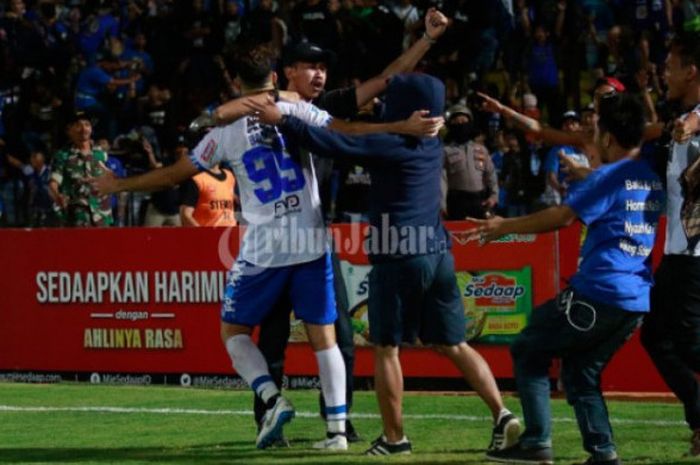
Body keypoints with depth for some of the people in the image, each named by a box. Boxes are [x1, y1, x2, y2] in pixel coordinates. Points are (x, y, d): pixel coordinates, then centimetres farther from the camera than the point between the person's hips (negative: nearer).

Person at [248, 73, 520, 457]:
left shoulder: (389, 144, -10)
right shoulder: (431, 144, 13)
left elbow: (332, 144, -13)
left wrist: (280, 120, -5)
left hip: (398, 257, -7)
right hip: (438, 255, 7)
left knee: (385, 348, 5)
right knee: (452, 345, 11)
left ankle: (394, 437, 7)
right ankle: (501, 415, 0)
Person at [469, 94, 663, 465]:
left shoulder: (611, 176, -11)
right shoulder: (651, 177, 12)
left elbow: (563, 215, -14)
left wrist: (505, 226, -5)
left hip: (599, 292, -8)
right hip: (637, 301, 8)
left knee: (528, 350, 6)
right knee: (580, 371, 19)